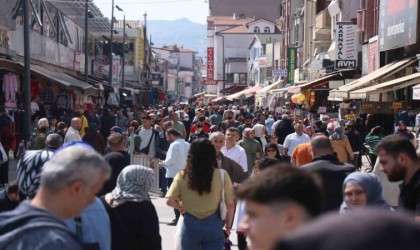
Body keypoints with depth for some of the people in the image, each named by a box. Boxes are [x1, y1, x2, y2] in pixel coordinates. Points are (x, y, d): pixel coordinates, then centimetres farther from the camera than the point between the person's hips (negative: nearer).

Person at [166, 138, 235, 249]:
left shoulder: (182, 175, -5)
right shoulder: (221, 175, -7)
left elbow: (169, 201, -10)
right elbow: (230, 205, -5)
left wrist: (182, 206, 10)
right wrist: (228, 226, 8)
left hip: (190, 224, 1)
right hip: (213, 224, -1)